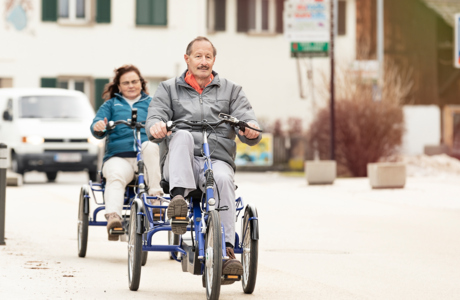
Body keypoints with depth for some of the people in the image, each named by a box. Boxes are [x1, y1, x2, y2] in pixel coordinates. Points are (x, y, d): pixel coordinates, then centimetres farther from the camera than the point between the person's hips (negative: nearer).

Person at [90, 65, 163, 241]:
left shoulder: (151, 103, 26)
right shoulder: (111, 104, 26)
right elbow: (98, 129, 11)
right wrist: (98, 127, -16)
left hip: (147, 160, 0)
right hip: (119, 156, 0)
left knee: (149, 146, -36)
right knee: (115, 176, -36)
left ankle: (155, 196, -34)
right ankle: (113, 217, -55)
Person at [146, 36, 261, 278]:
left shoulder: (231, 90, 22)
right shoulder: (169, 89, 21)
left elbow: (246, 119, 9)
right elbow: (156, 114, 5)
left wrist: (251, 129, -18)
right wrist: (156, 125, -22)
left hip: (217, 159, 0)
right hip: (179, 161, 0)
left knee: (223, 179, -36)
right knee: (182, 136, -34)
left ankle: (226, 251, -43)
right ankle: (178, 197, -51)